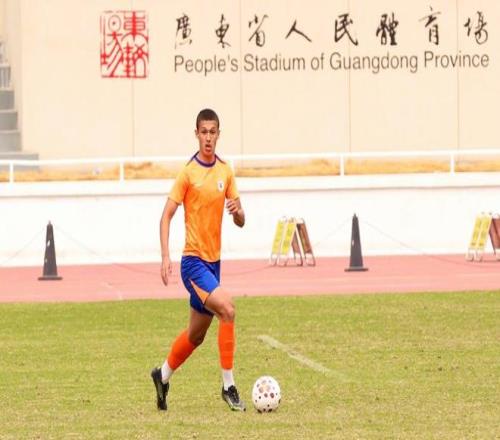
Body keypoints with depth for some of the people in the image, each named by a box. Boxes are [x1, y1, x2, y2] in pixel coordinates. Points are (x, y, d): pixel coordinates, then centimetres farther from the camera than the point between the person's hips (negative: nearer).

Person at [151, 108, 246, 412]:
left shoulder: (225, 171, 7)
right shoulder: (188, 173, -10)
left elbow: (240, 221, 11)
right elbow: (167, 216, -10)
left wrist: (237, 210, -13)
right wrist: (166, 257, -21)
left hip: (213, 261, 7)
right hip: (194, 261, -7)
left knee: (197, 333, 15)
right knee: (227, 309, -24)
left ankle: (163, 376, 37)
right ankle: (229, 386, -18)